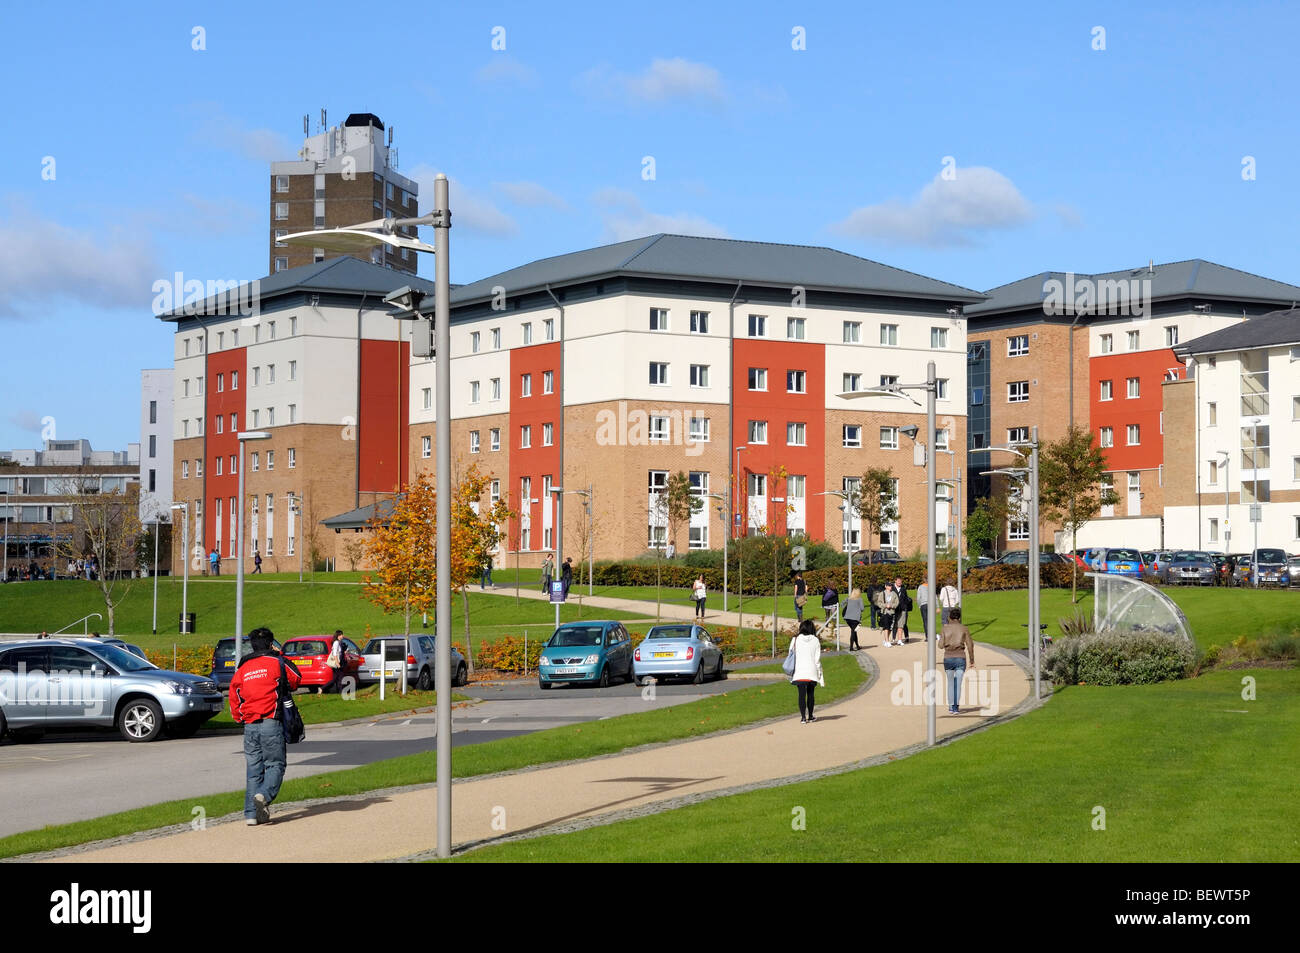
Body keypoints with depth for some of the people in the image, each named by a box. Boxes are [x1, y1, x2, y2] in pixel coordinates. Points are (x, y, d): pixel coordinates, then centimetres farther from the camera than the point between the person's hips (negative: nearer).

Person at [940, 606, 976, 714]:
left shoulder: (945, 628, 0)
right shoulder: (964, 629, -1)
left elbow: (941, 645, -1)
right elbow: (970, 646, -2)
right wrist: (972, 660, 6)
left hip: (948, 658, 1)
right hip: (960, 658, -1)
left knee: (950, 683, 15)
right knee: (958, 684, 0)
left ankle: (951, 707, 16)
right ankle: (955, 707, -10)